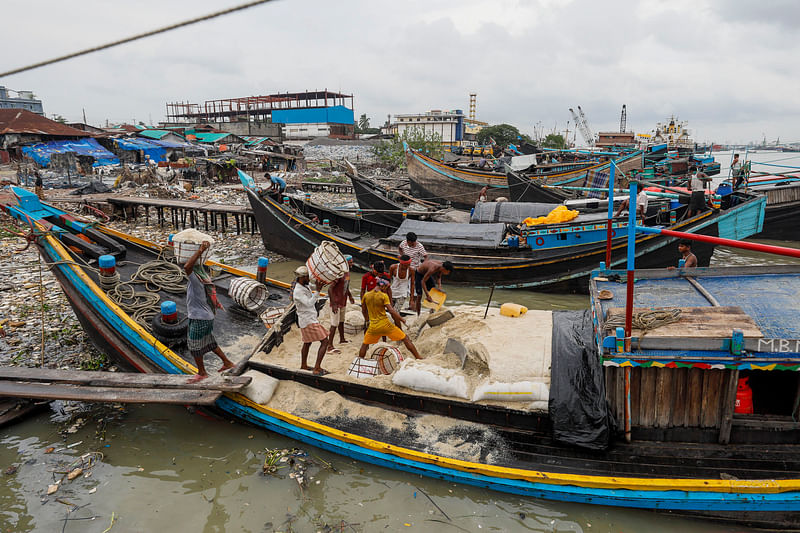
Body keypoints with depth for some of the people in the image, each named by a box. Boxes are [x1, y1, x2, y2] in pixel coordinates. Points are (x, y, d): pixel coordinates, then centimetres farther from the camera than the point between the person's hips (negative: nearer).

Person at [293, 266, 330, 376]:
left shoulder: (305, 287, 7)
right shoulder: (298, 291, -22)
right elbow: (309, 303, -31)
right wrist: (317, 290, -34)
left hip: (311, 319, 10)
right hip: (309, 321, -10)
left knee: (307, 342, 25)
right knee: (324, 342, -9)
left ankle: (303, 365, 40)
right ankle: (317, 368, -9)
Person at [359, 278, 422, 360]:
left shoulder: (366, 296, 4)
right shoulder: (384, 296, -9)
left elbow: (364, 310, 16)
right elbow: (391, 311, -16)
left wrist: (367, 321, 31)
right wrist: (402, 320, -7)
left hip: (373, 327, 3)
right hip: (385, 325, -3)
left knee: (365, 344, 27)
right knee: (406, 339, 7)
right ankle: (418, 358, 8)